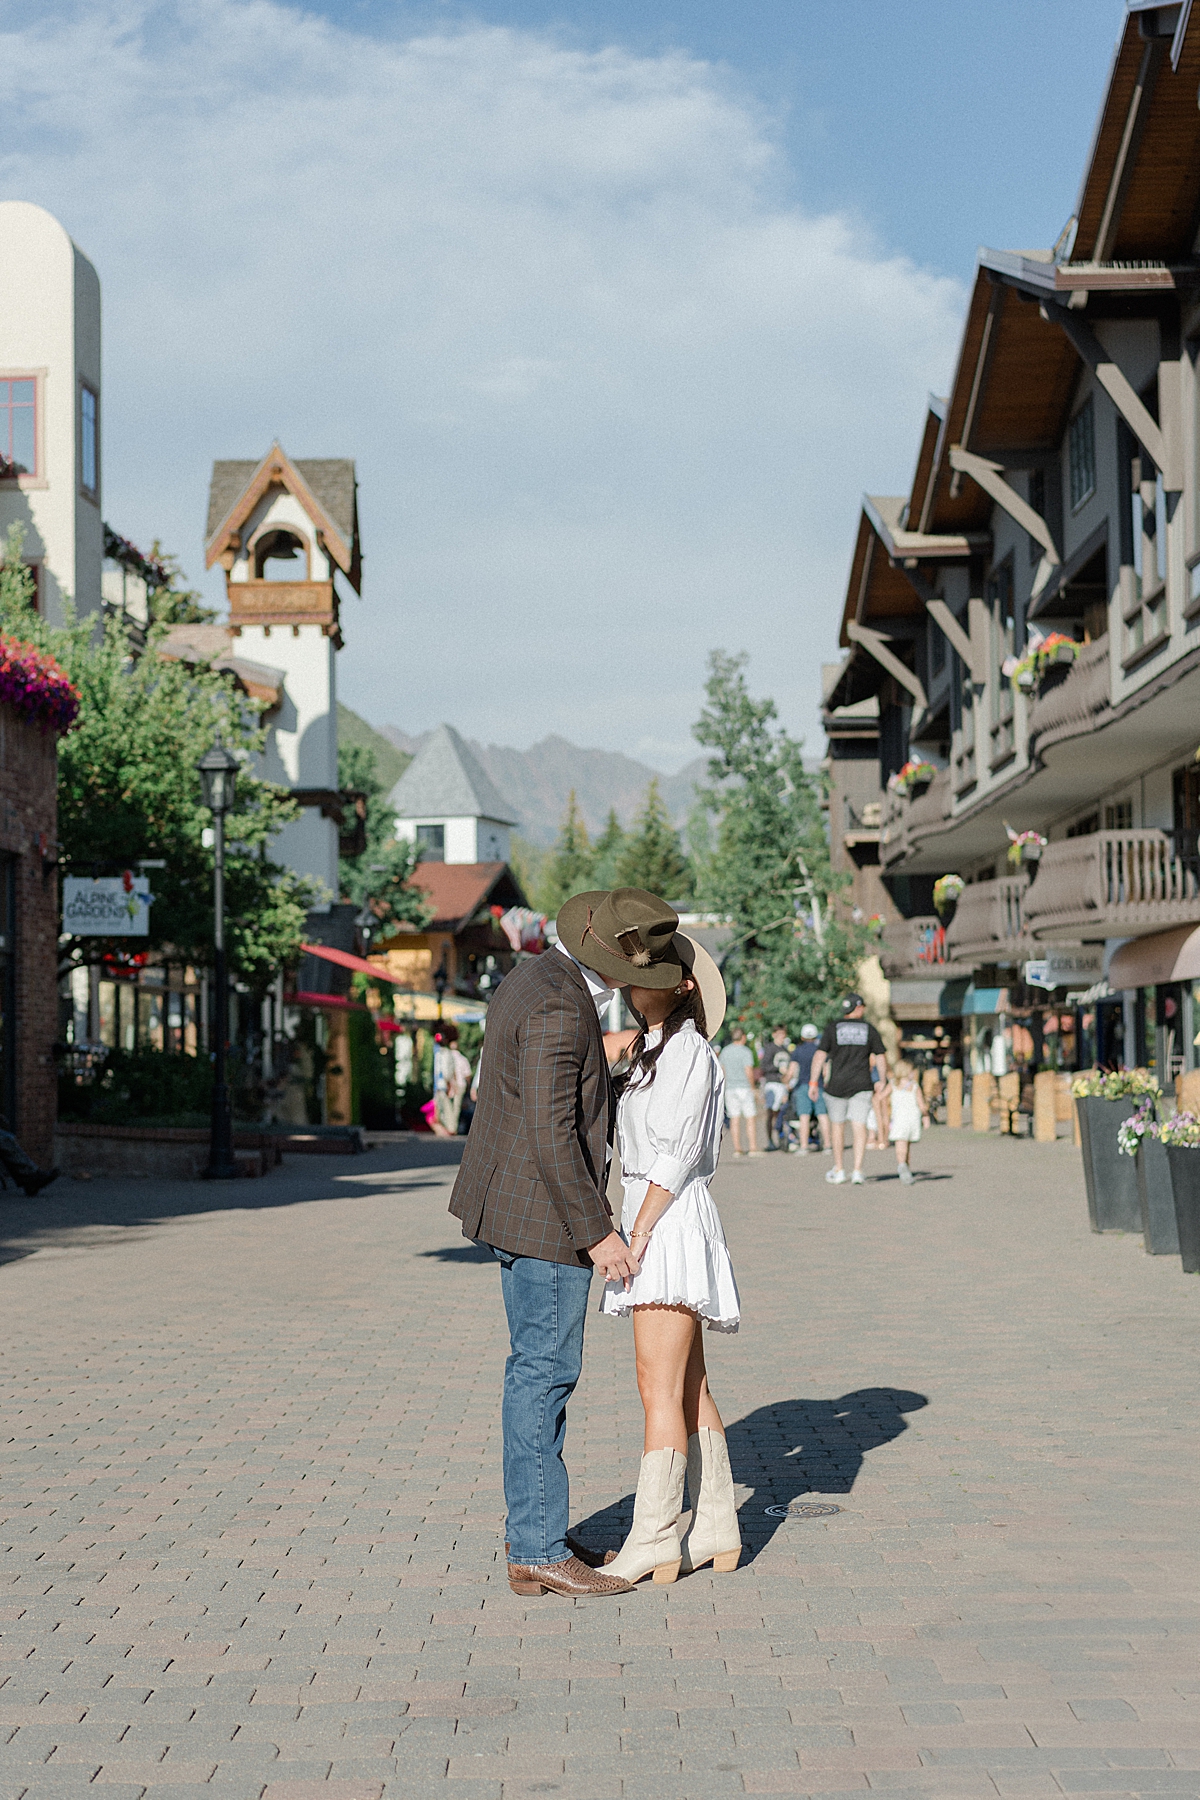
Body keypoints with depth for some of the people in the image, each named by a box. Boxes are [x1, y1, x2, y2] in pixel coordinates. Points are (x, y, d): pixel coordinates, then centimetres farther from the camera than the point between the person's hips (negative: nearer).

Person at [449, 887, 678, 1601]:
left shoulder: (536, 979, 11)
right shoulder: (558, 1006, -21)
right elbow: (551, 1136, -25)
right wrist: (596, 1233, -20)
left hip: (517, 1203, 11)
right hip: (544, 1216, -11)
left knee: (539, 1367, 15)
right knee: (546, 1373, -4)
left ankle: (533, 1532, 24)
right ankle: (540, 1553, 2)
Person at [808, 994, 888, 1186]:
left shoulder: (833, 1028, 1)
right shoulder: (869, 1029, 4)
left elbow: (820, 1055, -5)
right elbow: (880, 1058, 5)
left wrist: (813, 1083, -3)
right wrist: (883, 1082, 14)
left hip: (836, 1085, 0)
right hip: (861, 1086, 0)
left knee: (837, 1126, 13)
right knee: (859, 1127, -1)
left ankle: (838, 1170, 19)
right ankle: (857, 1170, -13)